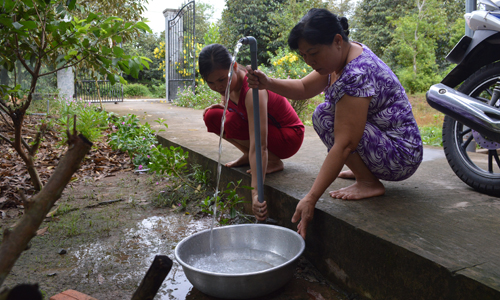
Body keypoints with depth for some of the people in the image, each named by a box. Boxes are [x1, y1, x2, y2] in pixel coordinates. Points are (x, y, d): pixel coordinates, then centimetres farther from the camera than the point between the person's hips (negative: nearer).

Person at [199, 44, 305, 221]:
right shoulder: (228, 82, -10)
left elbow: (259, 146, -41)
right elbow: (230, 107, 14)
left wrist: (256, 193, -46)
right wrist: (221, 106, -10)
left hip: (289, 136, -7)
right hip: (264, 126, 8)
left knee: (233, 124, -31)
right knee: (212, 117, -8)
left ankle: (274, 162, -11)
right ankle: (248, 157, 6)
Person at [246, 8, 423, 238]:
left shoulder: (357, 75, -28)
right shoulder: (342, 56, 2)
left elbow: (343, 146, -31)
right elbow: (304, 88, 9)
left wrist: (310, 199, -31)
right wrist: (268, 83, -10)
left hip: (401, 158, -10)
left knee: (324, 117, -20)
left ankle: (369, 183, -9)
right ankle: (365, 169, 15)